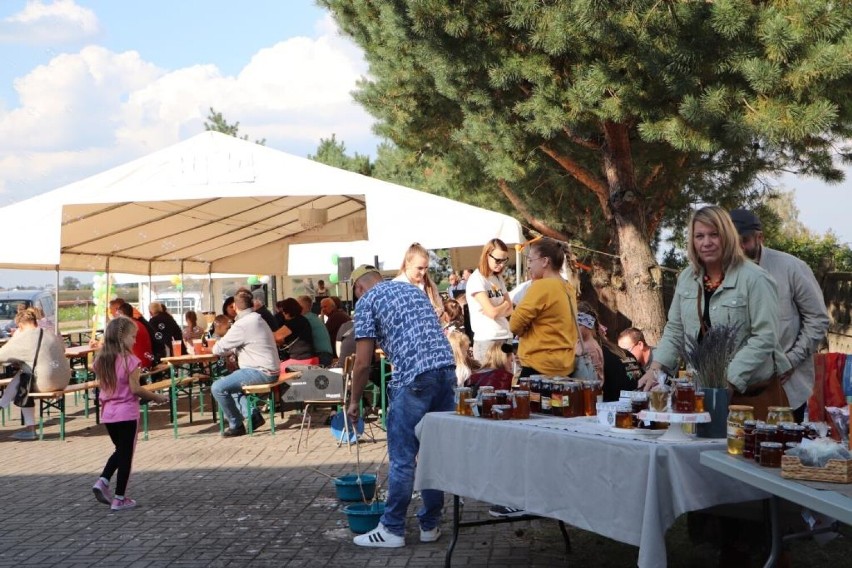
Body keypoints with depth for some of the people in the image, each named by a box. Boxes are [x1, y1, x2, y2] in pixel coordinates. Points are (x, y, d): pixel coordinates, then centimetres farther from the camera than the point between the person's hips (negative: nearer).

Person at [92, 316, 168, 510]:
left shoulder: (101, 359, 4)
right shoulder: (129, 359, -15)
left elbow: (101, 386, 11)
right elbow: (135, 388, -16)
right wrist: (157, 397, -6)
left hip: (107, 413, 6)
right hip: (126, 414, -6)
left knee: (120, 450, 23)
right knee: (126, 454, 4)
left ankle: (102, 481, 6)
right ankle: (120, 498, 7)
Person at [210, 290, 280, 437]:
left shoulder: (242, 324, -17)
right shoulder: (257, 319, 14)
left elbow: (218, 349, -10)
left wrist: (216, 348, 11)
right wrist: (232, 349, 8)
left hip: (261, 372, -10)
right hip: (268, 371, 10)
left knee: (218, 387, -13)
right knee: (228, 382, 26)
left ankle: (236, 426, -1)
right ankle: (253, 415, 15)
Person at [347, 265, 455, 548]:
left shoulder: (367, 301, 7)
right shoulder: (412, 289, 27)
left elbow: (363, 362, 2)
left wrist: (354, 401, 14)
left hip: (414, 377, -7)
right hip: (446, 368, 7)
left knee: (402, 456, 1)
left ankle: (392, 529, 7)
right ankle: (430, 525, 19)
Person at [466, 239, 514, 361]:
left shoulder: (499, 279, 14)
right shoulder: (476, 280, -10)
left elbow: (509, 310, 12)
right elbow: (492, 312, -16)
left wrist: (498, 309, -7)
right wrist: (505, 304, 3)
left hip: (504, 337, 7)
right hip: (487, 340, -7)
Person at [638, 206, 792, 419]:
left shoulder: (755, 279, -10)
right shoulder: (686, 278, 8)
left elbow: (764, 338, -15)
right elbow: (674, 331, 15)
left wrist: (730, 382, -21)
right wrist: (655, 368, 0)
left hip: (752, 392, -5)